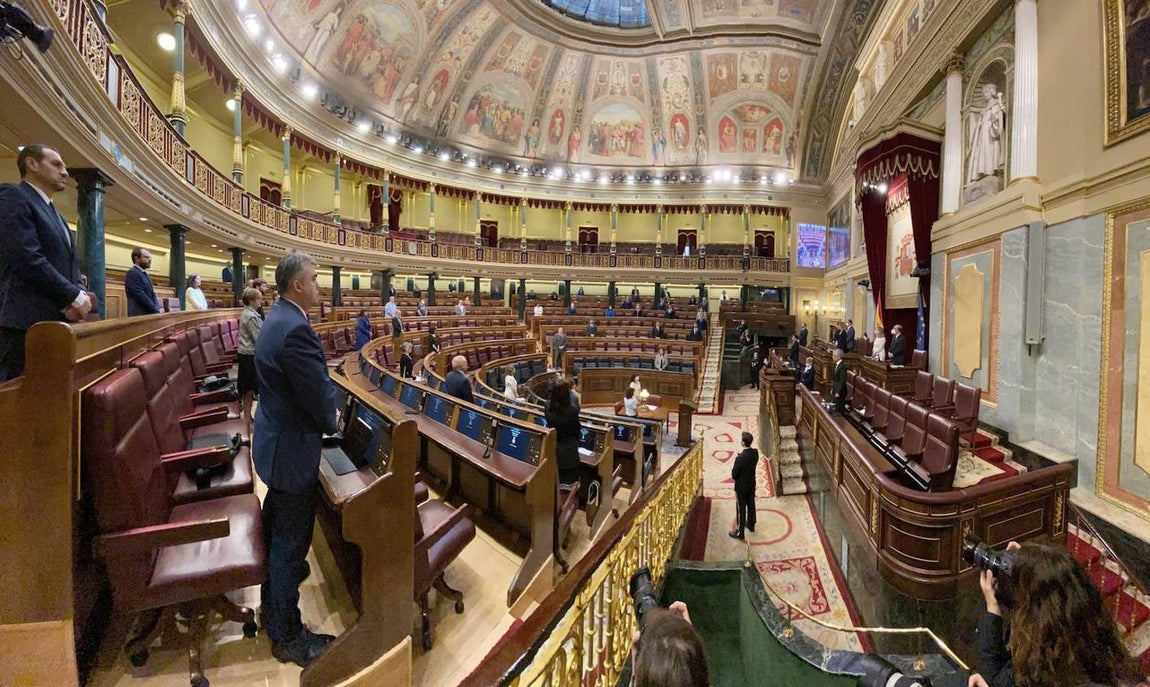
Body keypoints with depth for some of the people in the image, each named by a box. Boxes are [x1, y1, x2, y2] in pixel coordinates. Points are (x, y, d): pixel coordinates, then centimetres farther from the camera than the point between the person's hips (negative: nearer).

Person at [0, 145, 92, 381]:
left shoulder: (54, 214, 24)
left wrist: (79, 295, 1)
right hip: (26, 322, -8)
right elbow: (27, 258, -15)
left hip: (58, 320, 8)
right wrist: (74, 296, -12)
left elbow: (68, 264, 21)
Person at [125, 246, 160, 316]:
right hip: (139, 316, -8)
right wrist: (156, 312, -15)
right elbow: (141, 297, -18)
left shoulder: (145, 275, 19)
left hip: (150, 314, 8)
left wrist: (157, 310, 0)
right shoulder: (132, 273, -9)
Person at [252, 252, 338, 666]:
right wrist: (331, 424, -5)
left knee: (276, 526, 28)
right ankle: (287, 638, 23)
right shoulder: (295, 329, -28)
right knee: (291, 541, 5)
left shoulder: (277, 318, 5)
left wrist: (324, 416, 6)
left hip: (275, 440, 11)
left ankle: (272, 599, 52)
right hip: (292, 449, -11)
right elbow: (320, 397, -25)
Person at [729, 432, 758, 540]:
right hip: (752, 484, 6)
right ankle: (751, 525, 45)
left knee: (741, 509, 8)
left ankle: (741, 532, 21)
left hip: (742, 487, -6)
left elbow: (734, 474, -22)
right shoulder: (755, 452, -14)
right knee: (751, 505, 25)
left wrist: (734, 477, -3)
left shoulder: (740, 458, -33)